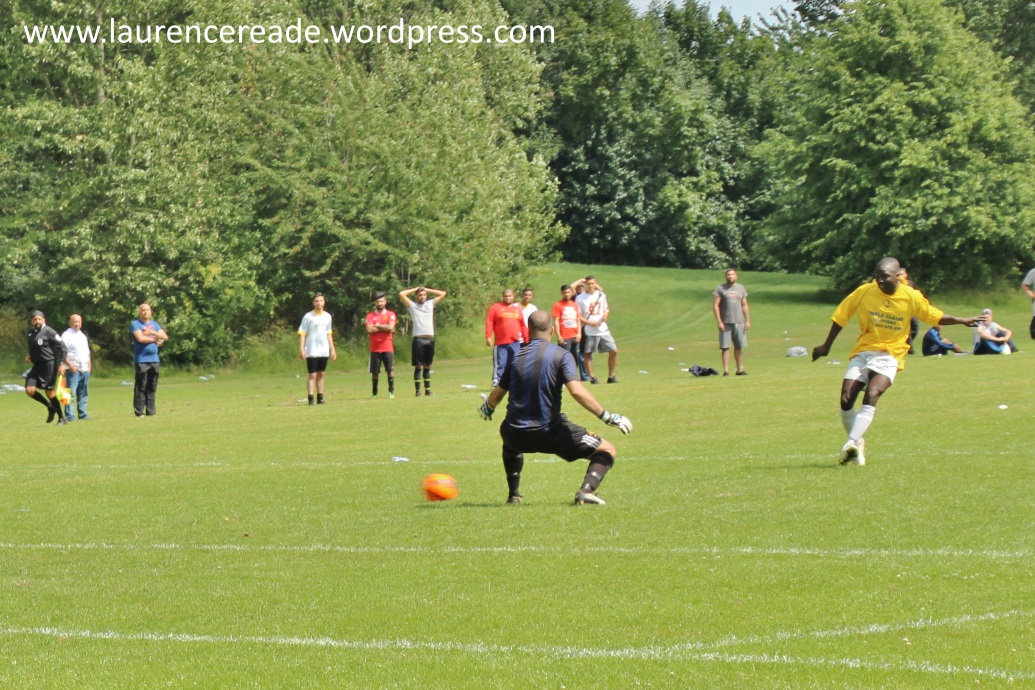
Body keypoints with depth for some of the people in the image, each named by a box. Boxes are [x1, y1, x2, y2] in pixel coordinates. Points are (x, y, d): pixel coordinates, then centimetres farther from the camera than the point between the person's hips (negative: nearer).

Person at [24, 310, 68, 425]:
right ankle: (50, 407, 15)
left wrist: (62, 363, -18)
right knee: (29, 390, -6)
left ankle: (61, 418, 9)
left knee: (49, 392, -4)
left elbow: (63, 347, -11)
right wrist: (30, 356, 9)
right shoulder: (31, 332, 10)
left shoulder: (49, 332, -12)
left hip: (49, 365, -7)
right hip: (37, 366, 7)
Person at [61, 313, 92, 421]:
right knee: (71, 393, -11)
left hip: (85, 369, 7)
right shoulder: (66, 335, -3)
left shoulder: (83, 336, 20)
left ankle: (83, 414, 14)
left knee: (83, 394, 9)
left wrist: (89, 365, 13)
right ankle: (69, 416, -12)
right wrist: (70, 365, -19)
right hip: (73, 369, -7)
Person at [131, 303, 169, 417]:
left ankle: (151, 410, 6)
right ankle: (139, 411, -7)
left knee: (152, 387, 4)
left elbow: (164, 337, 6)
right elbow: (140, 338, -14)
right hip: (141, 360, -5)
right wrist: (155, 339, -1)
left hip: (154, 359, 5)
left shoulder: (155, 324, 18)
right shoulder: (135, 324, 1)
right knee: (141, 387, -7)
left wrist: (151, 332, -6)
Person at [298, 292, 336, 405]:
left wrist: (332, 349, 15)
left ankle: (320, 398, 15)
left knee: (321, 374, 10)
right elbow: (302, 333, -7)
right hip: (311, 352, -5)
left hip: (324, 351, 5)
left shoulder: (327, 317, 10)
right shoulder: (308, 316, -6)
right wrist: (301, 349, -15)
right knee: (312, 375, -6)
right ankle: (311, 399, -6)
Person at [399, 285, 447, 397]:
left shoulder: (430, 304, 17)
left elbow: (443, 294, 20)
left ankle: (428, 389, 11)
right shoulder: (412, 305, 8)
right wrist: (415, 289, 9)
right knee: (418, 366, -4)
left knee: (427, 366, 8)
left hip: (430, 338, 4)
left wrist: (427, 290, 17)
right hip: (418, 339, -4)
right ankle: (417, 390, -3)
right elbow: (401, 294, -2)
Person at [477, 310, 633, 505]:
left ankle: (513, 494, 30)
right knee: (607, 451, 5)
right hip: (550, 433, -4)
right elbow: (577, 391, -19)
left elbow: (497, 395, 18)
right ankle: (586, 490, -19)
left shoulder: (516, 357, 8)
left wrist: (487, 409, 41)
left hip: (517, 436, 4)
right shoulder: (560, 355, -6)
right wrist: (607, 417, -16)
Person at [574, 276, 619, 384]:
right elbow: (578, 316, -6)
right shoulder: (580, 298, -5)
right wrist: (590, 322, -18)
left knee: (613, 351, 0)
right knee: (588, 354, -1)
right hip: (590, 331, -4)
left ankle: (611, 376, 11)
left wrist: (605, 315, -4)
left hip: (603, 329, 4)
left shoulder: (601, 295, 8)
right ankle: (591, 377, 9)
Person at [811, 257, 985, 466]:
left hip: (889, 356, -2)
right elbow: (841, 316, 6)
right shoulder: (864, 292, -6)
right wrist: (826, 346, 12)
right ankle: (858, 442, 17)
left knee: (871, 396, -27)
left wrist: (962, 320, 5)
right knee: (846, 401, -8)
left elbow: (934, 316, 12)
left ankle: (851, 444, -35)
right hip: (863, 352, 2)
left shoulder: (912, 297, -5)